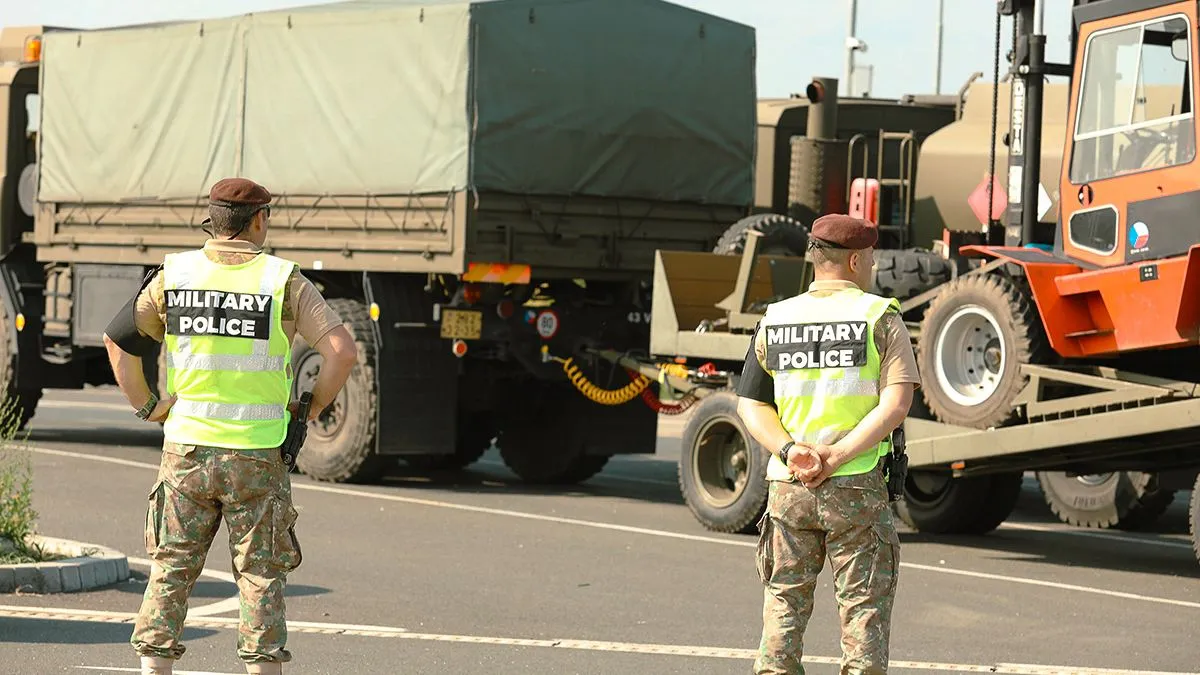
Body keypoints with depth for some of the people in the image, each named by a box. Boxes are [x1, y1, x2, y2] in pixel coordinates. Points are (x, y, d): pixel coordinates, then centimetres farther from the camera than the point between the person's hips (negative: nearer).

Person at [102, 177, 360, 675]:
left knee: (171, 570, 9)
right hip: (256, 453, -2)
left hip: (185, 448, 2)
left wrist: (147, 407, 10)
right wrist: (308, 411, 0)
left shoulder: (174, 274, 3)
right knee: (260, 576, 6)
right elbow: (342, 352, -11)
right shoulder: (284, 280, -4)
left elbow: (116, 340, 4)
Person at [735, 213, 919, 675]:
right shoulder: (880, 317, -3)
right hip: (857, 486, -3)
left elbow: (750, 405, 2)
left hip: (787, 486, 3)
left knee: (784, 605, 12)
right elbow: (897, 402, -13)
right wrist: (837, 457, -16)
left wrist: (790, 451, -9)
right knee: (864, 610, 4)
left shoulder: (776, 320, 8)